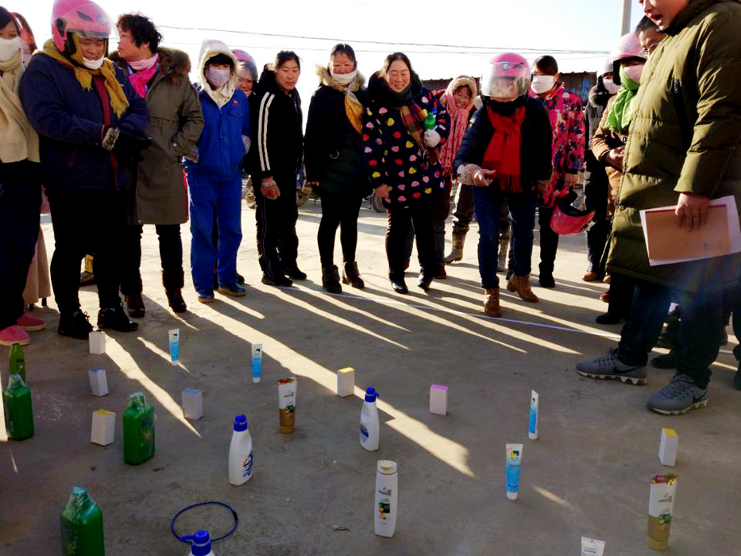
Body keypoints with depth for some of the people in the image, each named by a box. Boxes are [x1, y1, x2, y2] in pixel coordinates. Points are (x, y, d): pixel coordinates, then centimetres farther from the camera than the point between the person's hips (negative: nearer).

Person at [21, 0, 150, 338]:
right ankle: (69, 316, 18)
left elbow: (139, 108, 5)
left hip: (112, 181, 6)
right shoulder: (42, 70, -7)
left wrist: (125, 133, -18)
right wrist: (108, 136, -24)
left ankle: (110, 308, 27)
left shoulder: (111, 72, 13)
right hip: (70, 182, -6)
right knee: (71, 250, 4)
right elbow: (48, 119, -22)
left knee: (109, 248, 14)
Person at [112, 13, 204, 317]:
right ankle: (132, 292, 17)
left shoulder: (175, 74, 1)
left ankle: (174, 288, 23)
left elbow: (195, 118, 5)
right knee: (129, 232, 6)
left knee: (170, 231, 8)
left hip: (165, 168, -1)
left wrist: (177, 147, -5)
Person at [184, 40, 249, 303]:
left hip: (232, 173, 4)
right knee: (203, 230, 1)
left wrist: (244, 143, 2)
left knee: (232, 229, 8)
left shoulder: (239, 97, 10)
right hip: (201, 174, -4)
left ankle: (227, 278, 22)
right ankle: (203, 284, 11)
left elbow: (247, 129, 21)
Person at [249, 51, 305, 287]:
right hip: (268, 170, -9)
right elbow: (261, 138, -18)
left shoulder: (293, 95, 12)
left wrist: (299, 162, 17)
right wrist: (266, 175, -19)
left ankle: (288, 262, 27)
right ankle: (271, 270, 7)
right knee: (269, 219, -1)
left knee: (289, 216, 15)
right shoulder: (267, 97, -14)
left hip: (288, 168, 9)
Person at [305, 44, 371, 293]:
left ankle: (349, 266, 25)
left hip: (357, 168, 4)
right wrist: (313, 171, -13)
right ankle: (328, 270, 10)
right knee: (331, 220, 1)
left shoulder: (363, 94, 11)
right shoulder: (322, 95, -1)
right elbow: (312, 135, -6)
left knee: (350, 220, 12)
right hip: (331, 168, -4)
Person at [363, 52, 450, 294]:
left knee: (424, 225, 10)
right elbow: (370, 144, -11)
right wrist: (378, 180, -13)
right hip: (397, 179, -3)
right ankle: (396, 274, 25)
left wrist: (438, 134, -7)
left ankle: (427, 270, 29)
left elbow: (443, 116, 15)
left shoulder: (423, 95, 2)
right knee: (398, 227, 9)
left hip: (427, 175, 3)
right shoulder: (376, 104, -9)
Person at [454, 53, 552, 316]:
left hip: (523, 183, 2)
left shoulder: (535, 111, -21)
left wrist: (542, 179, 6)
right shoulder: (483, 115, -21)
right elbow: (466, 150, -32)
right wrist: (469, 169, -55)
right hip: (488, 181, -1)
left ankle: (521, 278, 39)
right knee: (489, 234, -8)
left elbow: (543, 147, -6)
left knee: (524, 232, 14)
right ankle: (490, 289, 7)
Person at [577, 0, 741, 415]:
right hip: (654, 192, 9)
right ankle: (630, 359, 25)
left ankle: (693, 381, 12)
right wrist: (633, 179, 18)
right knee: (651, 276, 14)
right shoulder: (671, 41, 21)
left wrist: (696, 186, -25)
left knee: (696, 285, 0)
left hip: (696, 194, -9)